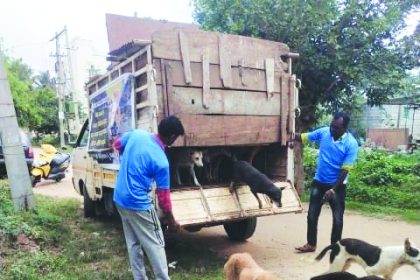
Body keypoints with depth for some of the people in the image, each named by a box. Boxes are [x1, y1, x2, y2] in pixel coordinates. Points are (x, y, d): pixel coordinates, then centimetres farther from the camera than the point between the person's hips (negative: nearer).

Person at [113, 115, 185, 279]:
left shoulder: (136, 134, -6)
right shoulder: (161, 161, -21)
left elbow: (117, 145, 16)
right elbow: (163, 196, -13)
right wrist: (171, 222, 1)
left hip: (119, 199, 8)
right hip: (138, 205, -8)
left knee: (133, 244, 18)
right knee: (156, 245, 6)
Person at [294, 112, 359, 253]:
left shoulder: (351, 144, -18)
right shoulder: (324, 132, -8)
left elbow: (345, 170, -18)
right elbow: (303, 137, 2)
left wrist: (333, 189, -21)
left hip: (337, 185, -3)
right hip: (319, 182, 4)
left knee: (337, 218, 6)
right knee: (312, 215, 9)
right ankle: (311, 244, 26)